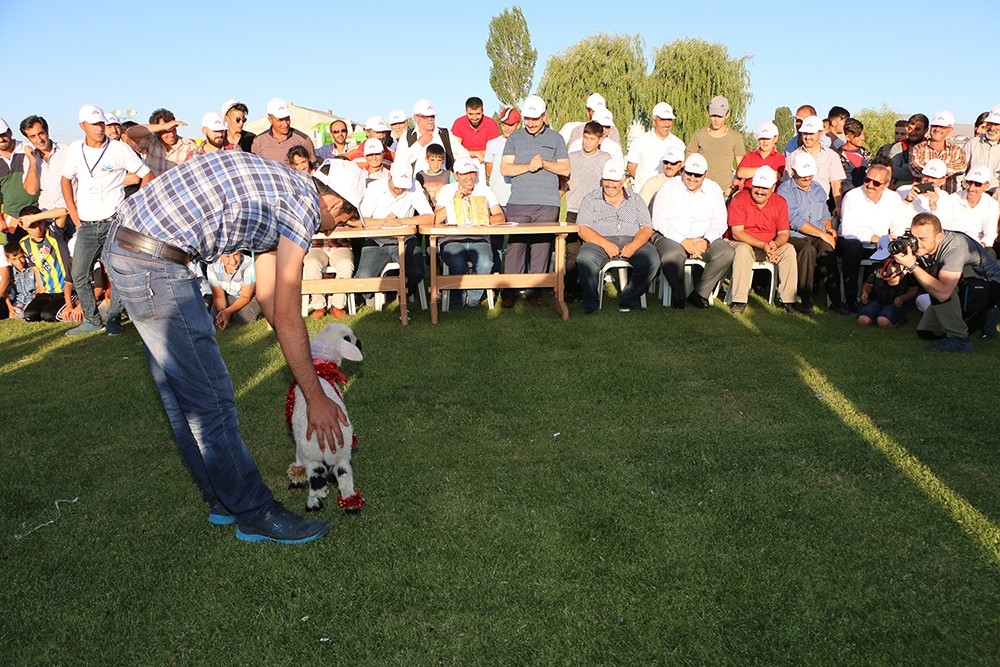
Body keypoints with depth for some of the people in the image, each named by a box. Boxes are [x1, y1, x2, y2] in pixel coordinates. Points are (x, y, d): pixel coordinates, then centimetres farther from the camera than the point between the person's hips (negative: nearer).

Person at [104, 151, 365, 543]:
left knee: (185, 394, 17)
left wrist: (307, 365, 25)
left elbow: (268, 293, 22)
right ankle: (255, 514, 10)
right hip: (155, 263, -11)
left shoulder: (281, 189, 19)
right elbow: (287, 316, -10)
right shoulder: (303, 206, -10)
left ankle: (223, 500, 30)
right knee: (210, 399, -2)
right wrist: (315, 397, -3)